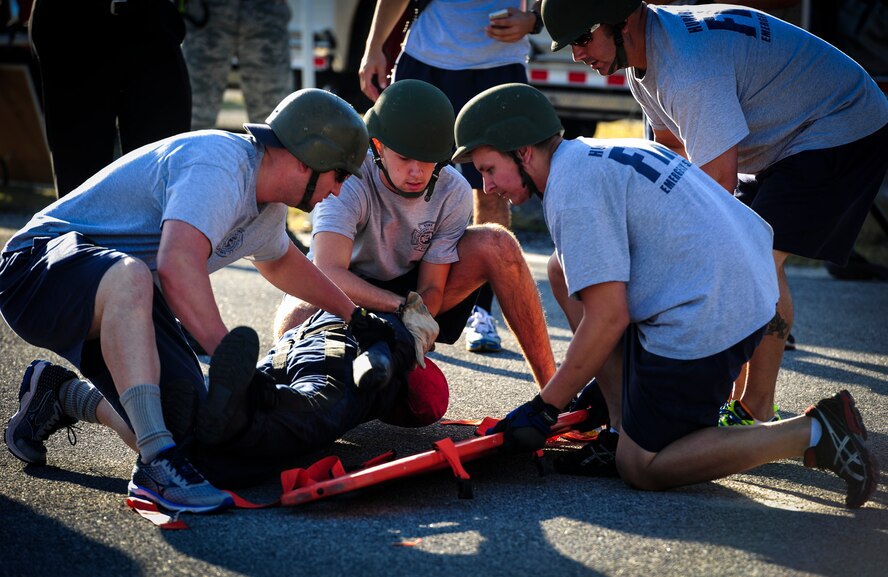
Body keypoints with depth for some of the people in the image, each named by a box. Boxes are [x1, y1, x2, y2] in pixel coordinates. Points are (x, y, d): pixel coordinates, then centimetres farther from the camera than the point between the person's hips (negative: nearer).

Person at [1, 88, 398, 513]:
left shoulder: (269, 204, 11)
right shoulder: (219, 165, -23)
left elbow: (278, 261, 34)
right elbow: (178, 265, -39)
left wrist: (353, 316, 37)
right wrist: (227, 354, -42)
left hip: (119, 301, 10)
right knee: (130, 276, -44)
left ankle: (62, 395, 19)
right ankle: (158, 463, -44)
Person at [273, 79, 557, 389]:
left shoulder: (453, 191, -18)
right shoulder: (350, 181, -29)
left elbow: (431, 287, -14)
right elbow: (328, 272, -44)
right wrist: (404, 307, -55)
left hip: (412, 288, 3)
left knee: (496, 244, -23)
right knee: (294, 321, -40)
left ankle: (551, 384, -16)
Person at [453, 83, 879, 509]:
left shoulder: (572, 189, -14)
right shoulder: (596, 156, 17)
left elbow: (608, 318, -16)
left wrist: (543, 409, -6)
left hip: (705, 320, -10)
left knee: (640, 469, 3)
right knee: (566, 270, 17)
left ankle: (813, 434, -6)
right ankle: (627, 428, 12)